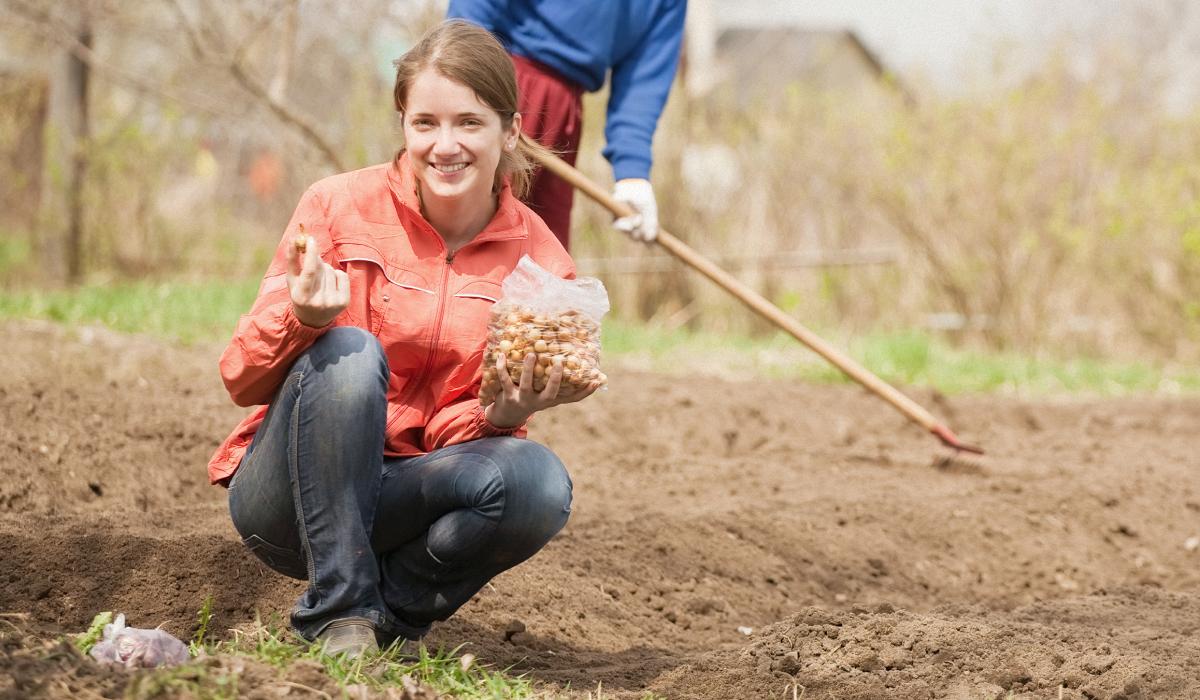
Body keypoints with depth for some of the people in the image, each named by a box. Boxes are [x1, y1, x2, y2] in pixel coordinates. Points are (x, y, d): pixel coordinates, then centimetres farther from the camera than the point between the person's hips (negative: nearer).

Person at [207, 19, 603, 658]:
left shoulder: (539, 262, -2)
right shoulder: (339, 206, -9)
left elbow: (454, 434, 1)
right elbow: (241, 379, -9)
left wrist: (502, 416, -23)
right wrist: (302, 317, -31)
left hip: (399, 497, 2)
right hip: (286, 501, -2)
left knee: (538, 483, -28)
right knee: (348, 355, -32)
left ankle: (390, 607, -3)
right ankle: (340, 612, -22)